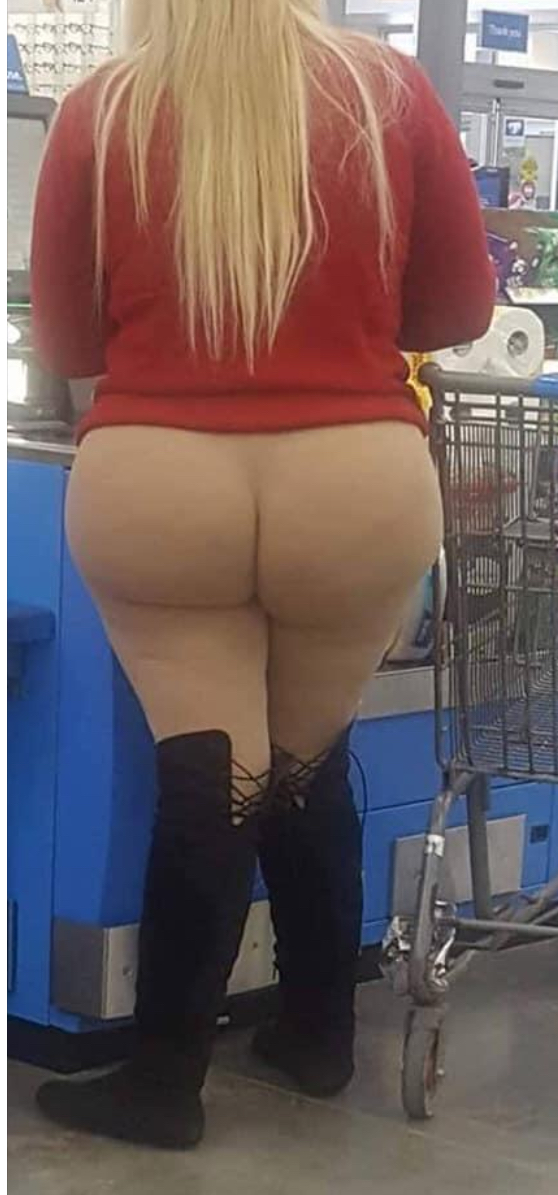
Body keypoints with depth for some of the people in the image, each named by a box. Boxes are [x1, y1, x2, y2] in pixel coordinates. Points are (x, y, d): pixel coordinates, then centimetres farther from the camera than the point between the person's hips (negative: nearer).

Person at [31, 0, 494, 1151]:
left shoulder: (98, 111, 1)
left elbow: (65, 343, 9)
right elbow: (463, 306, 8)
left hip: (154, 487, -1)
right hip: (355, 486, 1)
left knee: (205, 775, 6)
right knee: (311, 762, 18)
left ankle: (164, 1080, 9)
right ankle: (320, 1034, 31)